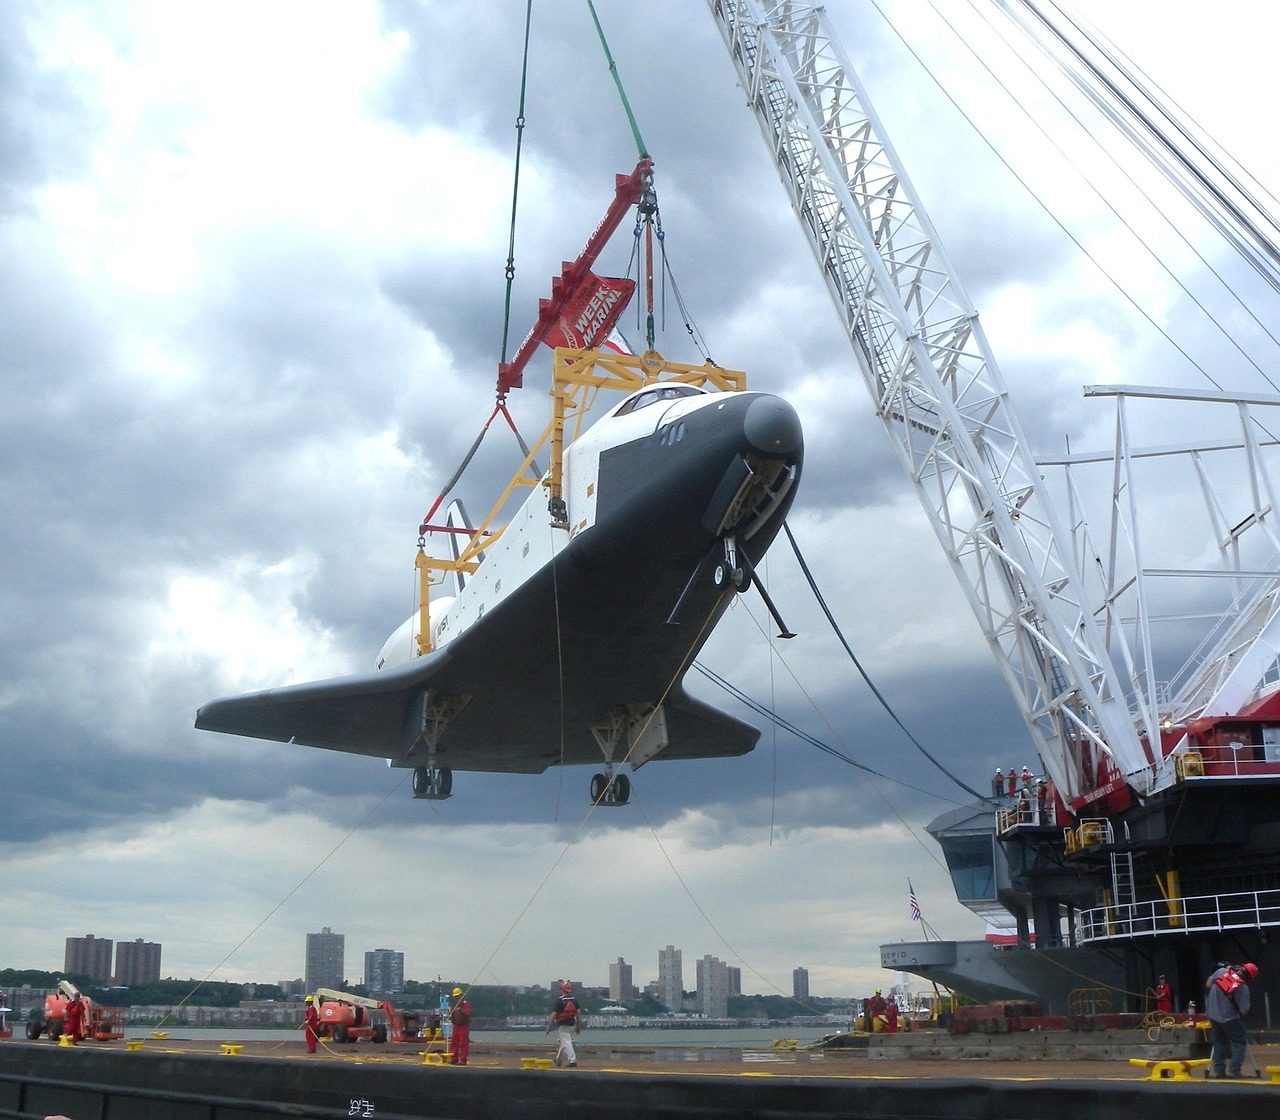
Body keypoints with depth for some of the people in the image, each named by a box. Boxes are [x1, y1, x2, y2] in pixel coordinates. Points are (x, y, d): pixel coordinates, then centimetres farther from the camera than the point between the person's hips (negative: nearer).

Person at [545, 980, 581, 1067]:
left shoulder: (559, 1001, -14)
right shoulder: (574, 1000, 3)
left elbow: (553, 1015, -16)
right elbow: (578, 1014, 6)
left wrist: (548, 1028, -13)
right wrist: (578, 1026, 14)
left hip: (563, 1025, -6)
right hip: (572, 1025, 6)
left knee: (566, 1042, -6)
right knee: (565, 1041, 19)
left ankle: (572, 1060, -18)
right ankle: (559, 1059, 32)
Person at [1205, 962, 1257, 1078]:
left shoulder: (1222, 971, -9)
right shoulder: (1243, 987, -19)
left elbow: (1208, 985, 4)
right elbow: (1244, 1012, -15)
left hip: (1213, 1015, 5)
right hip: (1229, 1018, -5)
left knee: (1219, 1042, 17)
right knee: (1239, 1042, 8)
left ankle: (1219, 1070, 15)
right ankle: (1234, 1070, -2)